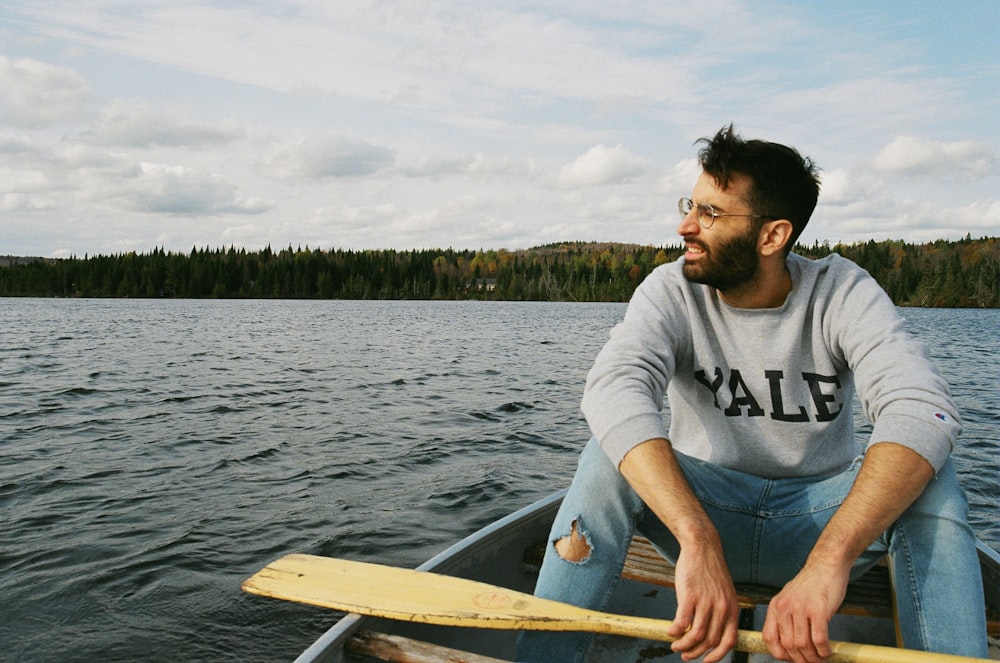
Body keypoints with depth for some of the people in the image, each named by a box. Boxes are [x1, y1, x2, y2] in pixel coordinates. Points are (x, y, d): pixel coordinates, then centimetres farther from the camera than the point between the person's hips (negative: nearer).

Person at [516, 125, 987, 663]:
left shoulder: (842, 294, -12)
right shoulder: (672, 291, -12)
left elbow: (923, 413, -29)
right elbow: (614, 390, -32)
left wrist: (829, 561, -46)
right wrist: (698, 540, -47)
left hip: (819, 517, 1)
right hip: (700, 504, 0)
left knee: (929, 483, -27)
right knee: (611, 456, -28)